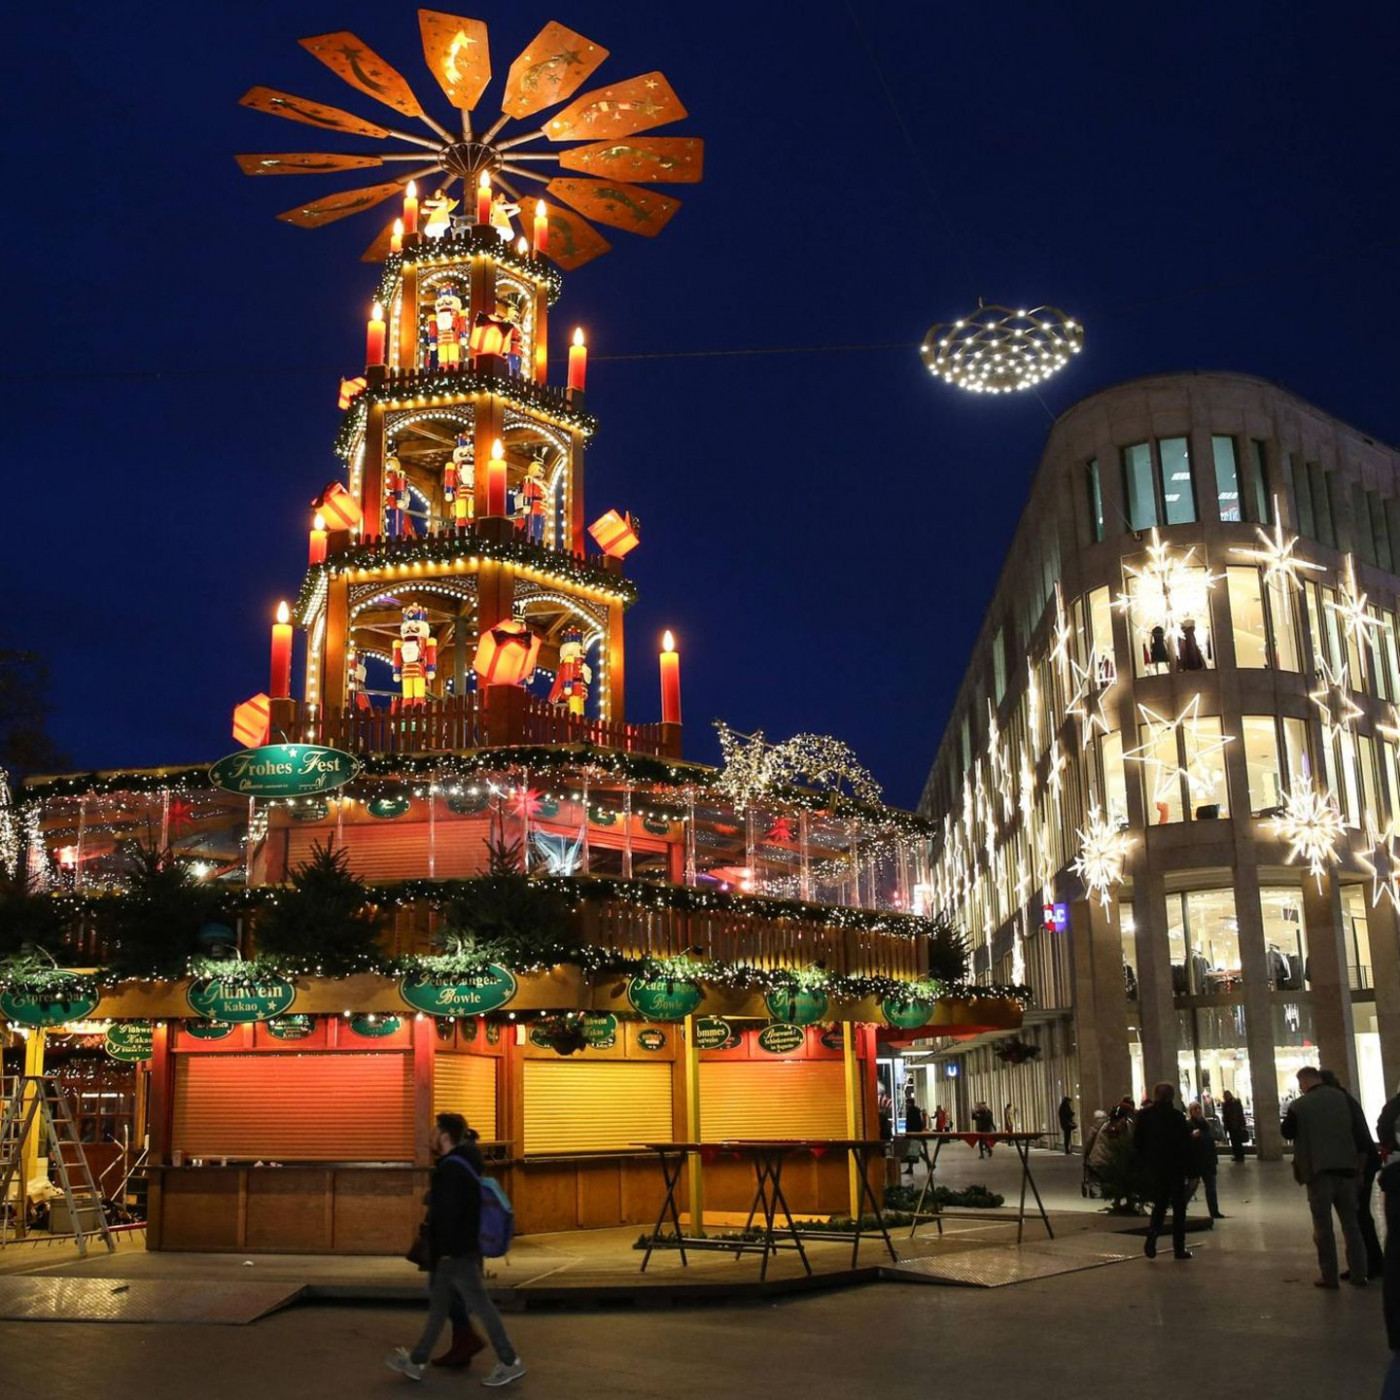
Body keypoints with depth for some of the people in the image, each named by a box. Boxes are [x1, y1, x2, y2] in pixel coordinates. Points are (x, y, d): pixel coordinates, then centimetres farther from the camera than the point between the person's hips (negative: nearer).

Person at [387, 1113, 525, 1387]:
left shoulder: (452, 1169, -20)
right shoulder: (462, 1163, 12)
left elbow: (449, 1213, -24)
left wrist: (445, 1249, -21)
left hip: (456, 1253, -10)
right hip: (456, 1251, 10)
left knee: (480, 1304, -3)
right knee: (438, 1305, 15)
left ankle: (510, 1362, 3)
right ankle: (416, 1361, 24)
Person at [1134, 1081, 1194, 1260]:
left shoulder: (1143, 1115, -2)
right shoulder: (1176, 1115, -14)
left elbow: (1137, 1143, 0)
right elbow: (1186, 1143, -13)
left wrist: (1146, 1160, 11)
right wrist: (1187, 1162, 1)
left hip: (1154, 1166, 4)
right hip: (1175, 1166, -3)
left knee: (1159, 1204, 16)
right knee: (1178, 1206, 9)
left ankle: (1152, 1237, -6)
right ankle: (1179, 1248, 9)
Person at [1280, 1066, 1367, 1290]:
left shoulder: (1299, 1105, -10)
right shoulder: (1342, 1097, 3)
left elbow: (1287, 1132, 1)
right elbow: (1356, 1128, 13)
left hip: (1318, 1170, -4)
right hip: (1346, 1166, 4)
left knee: (1323, 1225, 3)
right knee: (1350, 1223, 12)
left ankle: (1329, 1276, 4)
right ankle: (1358, 1273, 13)